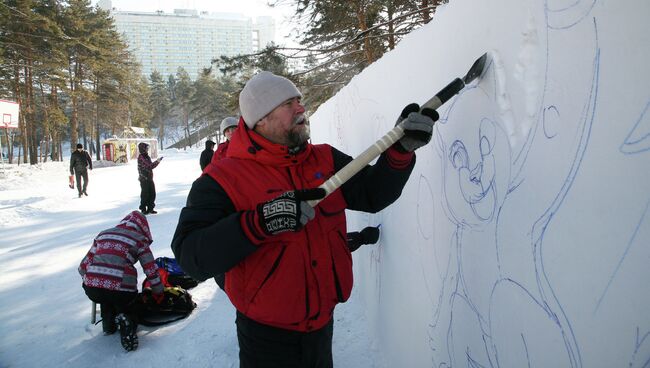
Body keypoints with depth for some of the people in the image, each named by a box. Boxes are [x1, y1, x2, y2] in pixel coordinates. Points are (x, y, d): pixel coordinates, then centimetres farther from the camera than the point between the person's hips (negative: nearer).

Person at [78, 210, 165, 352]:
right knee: (127, 308, 26)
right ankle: (127, 323, -5)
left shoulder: (103, 234, 20)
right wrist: (158, 294, 24)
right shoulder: (139, 239, 9)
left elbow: (84, 265, 19)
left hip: (91, 290, 4)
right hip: (122, 292, -4)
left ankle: (108, 324, 19)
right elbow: (151, 271, 9)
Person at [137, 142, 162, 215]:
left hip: (149, 178, 9)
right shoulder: (141, 157, -15)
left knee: (152, 194, 12)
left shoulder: (147, 157, 13)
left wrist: (157, 161, 7)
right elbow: (149, 166, -21)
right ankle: (143, 209, 10)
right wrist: (157, 161, -18)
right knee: (145, 194, -1)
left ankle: (150, 208, 22)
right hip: (144, 179, -9)